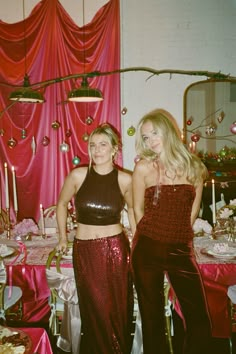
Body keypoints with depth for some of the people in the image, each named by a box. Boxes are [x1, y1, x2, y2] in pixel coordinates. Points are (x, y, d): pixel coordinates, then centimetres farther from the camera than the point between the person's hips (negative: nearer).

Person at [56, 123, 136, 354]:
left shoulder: (125, 179, -6)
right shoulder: (78, 175, -7)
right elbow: (62, 204, 9)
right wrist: (63, 238, 13)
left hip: (115, 249, 0)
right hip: (84, 250, 0)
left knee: (117, 310, 11)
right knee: (96, 311, 11)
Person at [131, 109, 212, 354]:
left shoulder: (194, 167, 2)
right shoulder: (143, 167, -4)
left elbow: (193, 210, 9)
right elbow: (138, 209, 5)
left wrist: (178, 234, 6)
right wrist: (152, 235, 5)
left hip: (182, 250, 2)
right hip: (148, 250, -1)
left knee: (199, 320, 7)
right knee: (153, 318, 13)